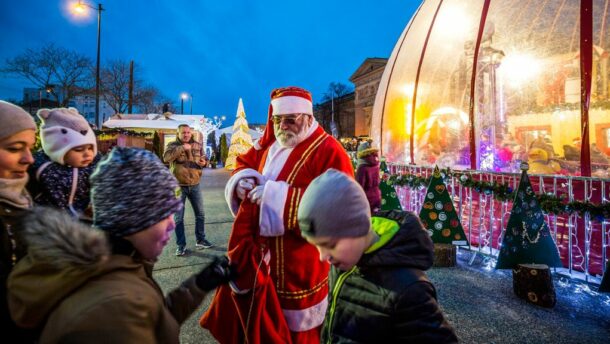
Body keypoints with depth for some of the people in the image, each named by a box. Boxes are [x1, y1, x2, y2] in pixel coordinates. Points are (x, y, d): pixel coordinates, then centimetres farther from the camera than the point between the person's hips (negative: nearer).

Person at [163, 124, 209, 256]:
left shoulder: (197, 145, 5)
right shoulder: (172, 145, -4)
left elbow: (205, 158, 16)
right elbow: (166, 157, -22)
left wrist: (204, 162, -8)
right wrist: (182, 148, -27)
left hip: (194, 186, 3)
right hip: (178, 186, -3)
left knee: (200, 215, 11)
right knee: (178, 218, 4)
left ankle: (200, 240, 27)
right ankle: (181, 245, 15)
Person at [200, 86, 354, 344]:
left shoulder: (329, 152, -16)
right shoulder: (267, 144, 7)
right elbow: (244, 163, 20)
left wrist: (282, 197, -28)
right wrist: (241, 180, -5)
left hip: (298, 267, -6)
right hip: (257, 256, 6)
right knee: (252, 320, 21)